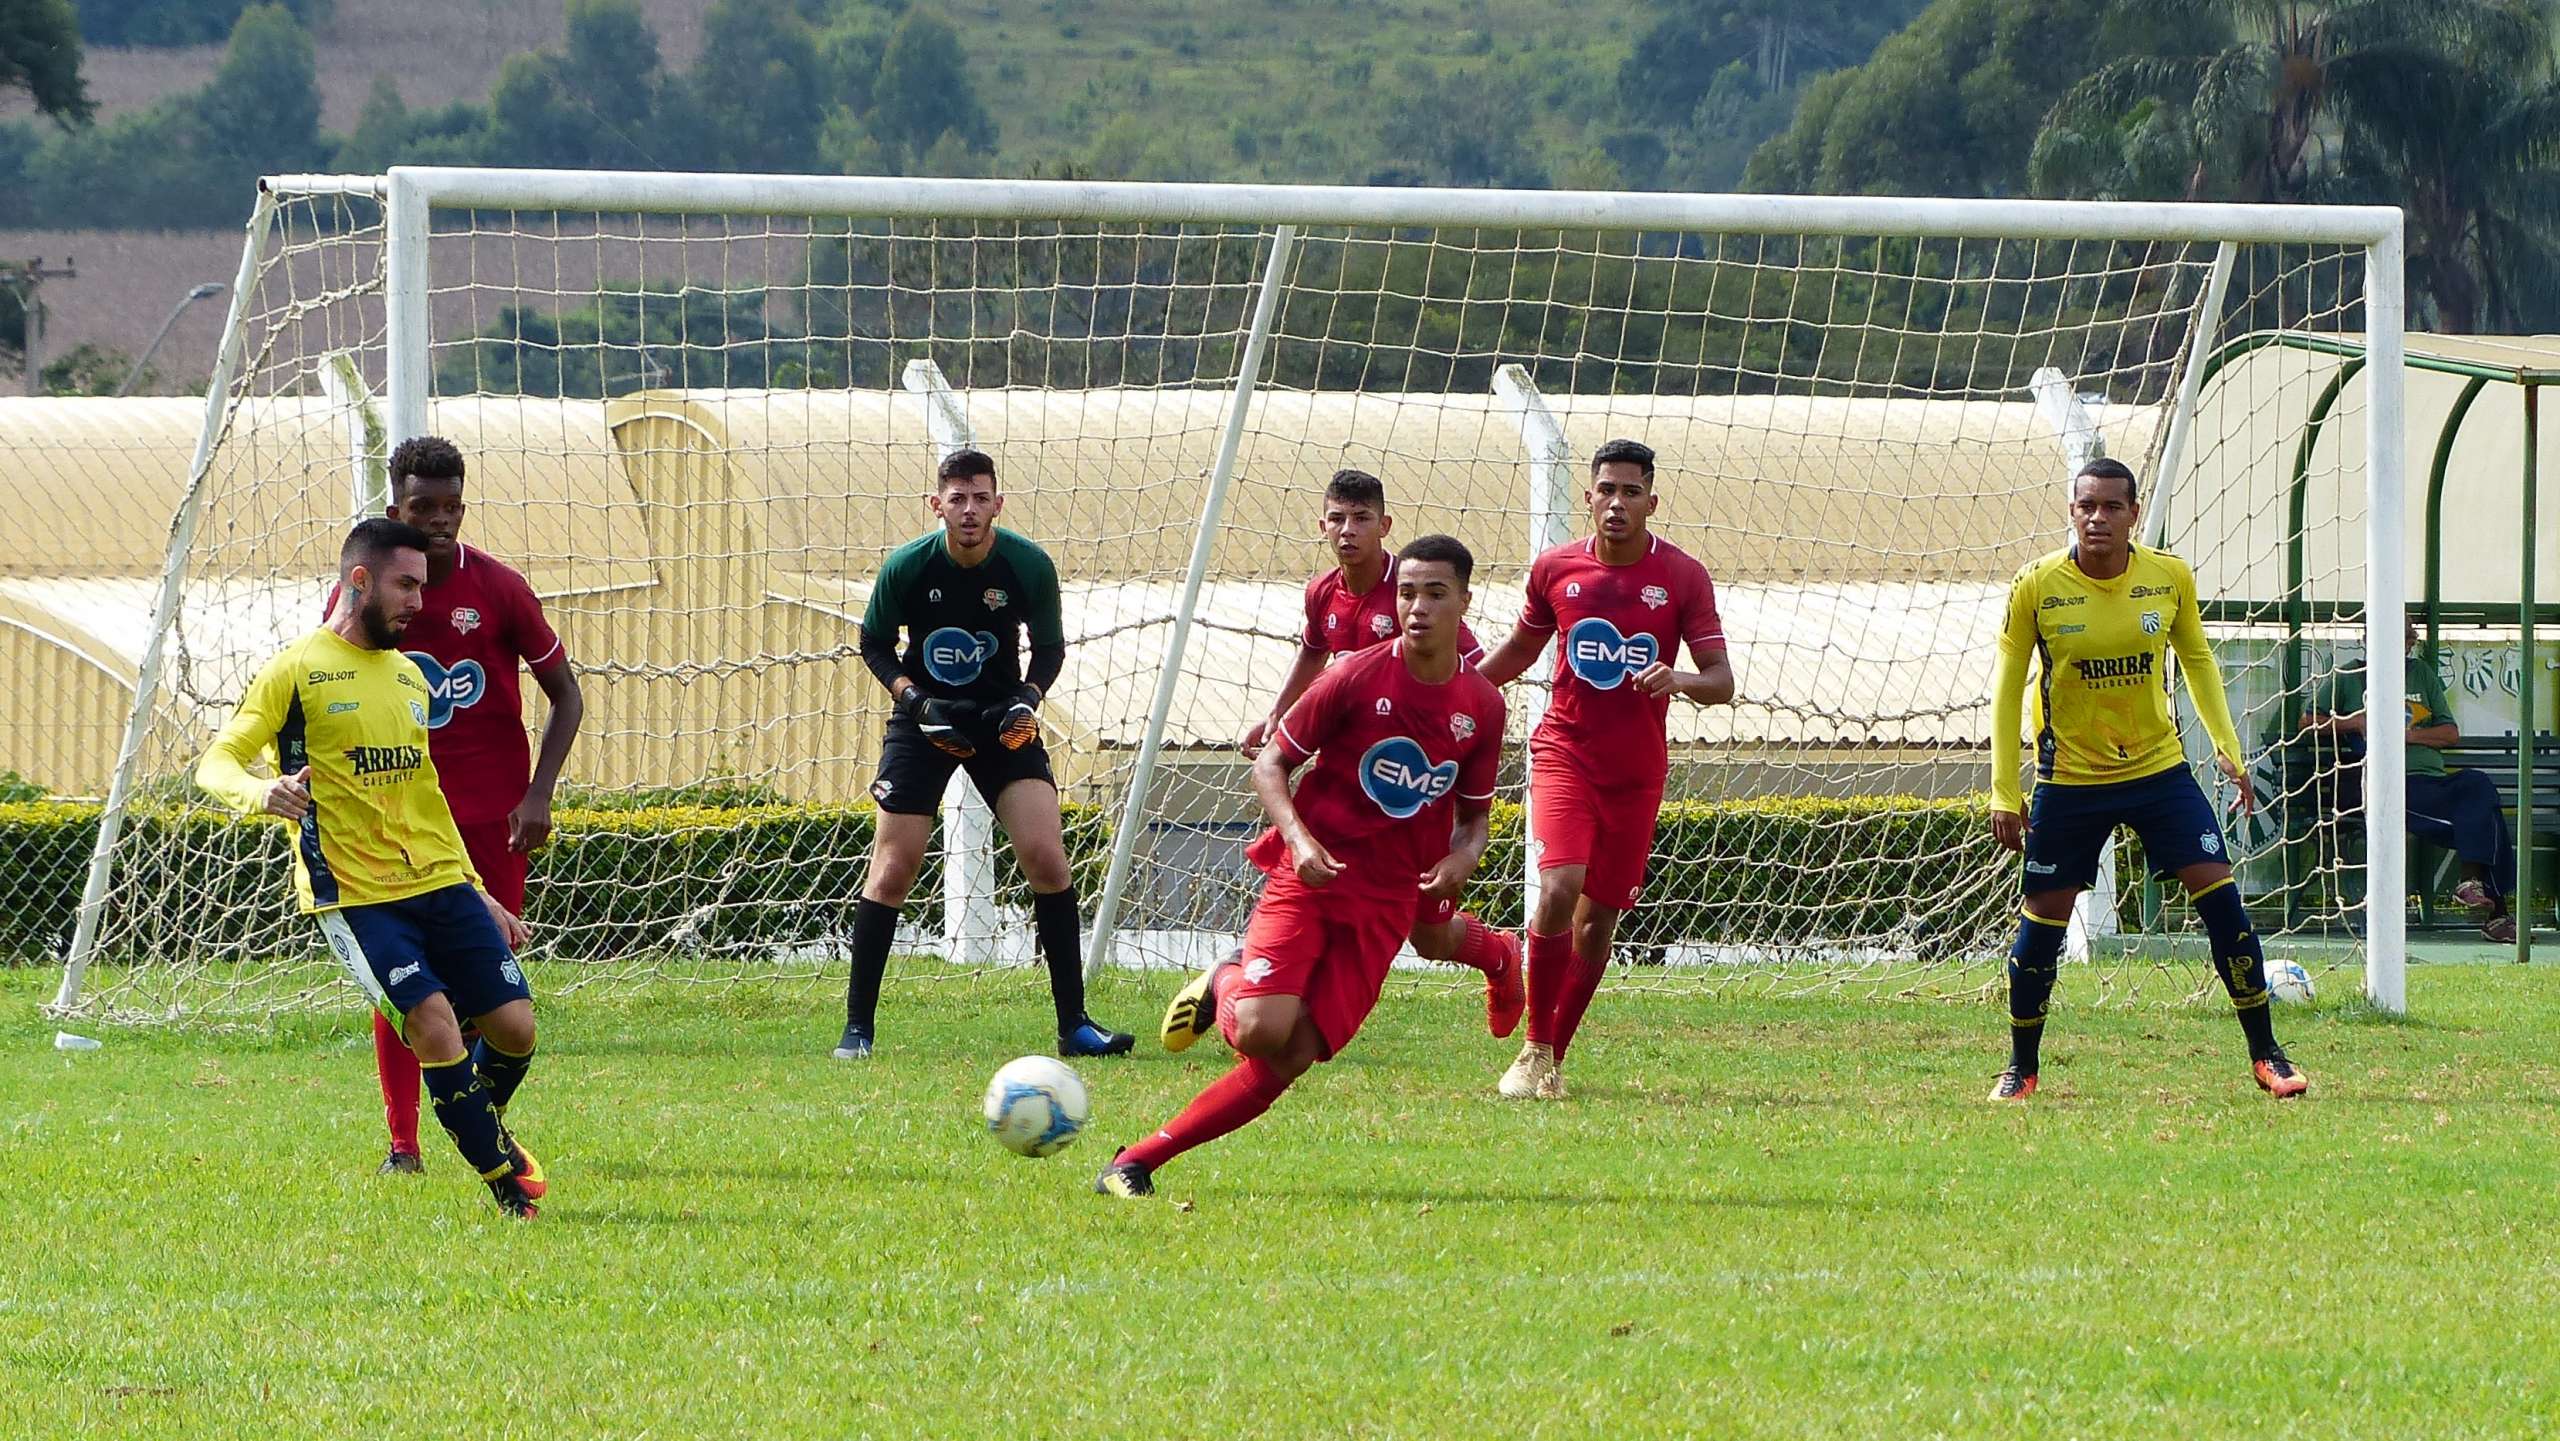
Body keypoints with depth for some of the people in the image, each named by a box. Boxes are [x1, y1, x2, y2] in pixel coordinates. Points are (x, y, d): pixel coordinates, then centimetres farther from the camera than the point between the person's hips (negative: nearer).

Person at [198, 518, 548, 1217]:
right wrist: (259, 791, -33)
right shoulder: (298, 670, -4)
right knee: (434, 1024, -21)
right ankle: (505, 1178, -6)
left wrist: (479, 896, 23)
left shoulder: (409, 675, 18)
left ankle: (485, 1127, 30)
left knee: (513, 1027, -1)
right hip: (355, 895, -6)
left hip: (442, 884, 6)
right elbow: (216, 763, -9)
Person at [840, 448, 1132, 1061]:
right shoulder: (907, 567, -14)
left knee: (1046, 856, -12)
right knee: (892, 870, -7)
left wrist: (1028, 700, -16)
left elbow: (1049, 647, 3)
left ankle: (1074, 1025, -3)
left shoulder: (1029, 566, -12)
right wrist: (915, 700, -15)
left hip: (1001, 720, 1)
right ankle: (857, 1028, 4)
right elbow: (875, 644, 1)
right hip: (926, 719, -1)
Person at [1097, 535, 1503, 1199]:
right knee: (1264, 1032, -24)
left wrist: (1462, 857, -7)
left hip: (1386, 902, 3)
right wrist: (1297, 838, -17)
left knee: (1292, 1060, -9)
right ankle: (1224, 988, 14)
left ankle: (1137, 1161, -1)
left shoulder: (1482, 708, 5)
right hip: (1311, 874, -3)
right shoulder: (1356, 677, -6)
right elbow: (1271, 762, 0)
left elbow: (1476, 815, 17)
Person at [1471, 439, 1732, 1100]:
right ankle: (1534, 1051, -8)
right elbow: (1520, 650, 17)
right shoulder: (1555, 569, 0)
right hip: (1565, 754, -1)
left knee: (1600, 917, 6)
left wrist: (1680, 680, -26)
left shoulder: (1683, 576, -3)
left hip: (1637, 772, 1)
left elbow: (1721, 679, -4)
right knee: (1558, 889, -21)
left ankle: (1555, 1058, 22)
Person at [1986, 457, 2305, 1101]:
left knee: (2221, 896, -8)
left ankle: (2265, 1055, 2)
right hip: (2069, 778, -1)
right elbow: (2007, 689, -4)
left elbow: (2198, 661, 10)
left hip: (2160, 767, 1)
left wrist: (2228, 749, 4)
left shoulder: (2170, 577, -6)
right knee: (2043, 919, 1)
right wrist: (2004, 795, -7)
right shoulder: (2036, 587, -12)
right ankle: (2020, 1068, 19)